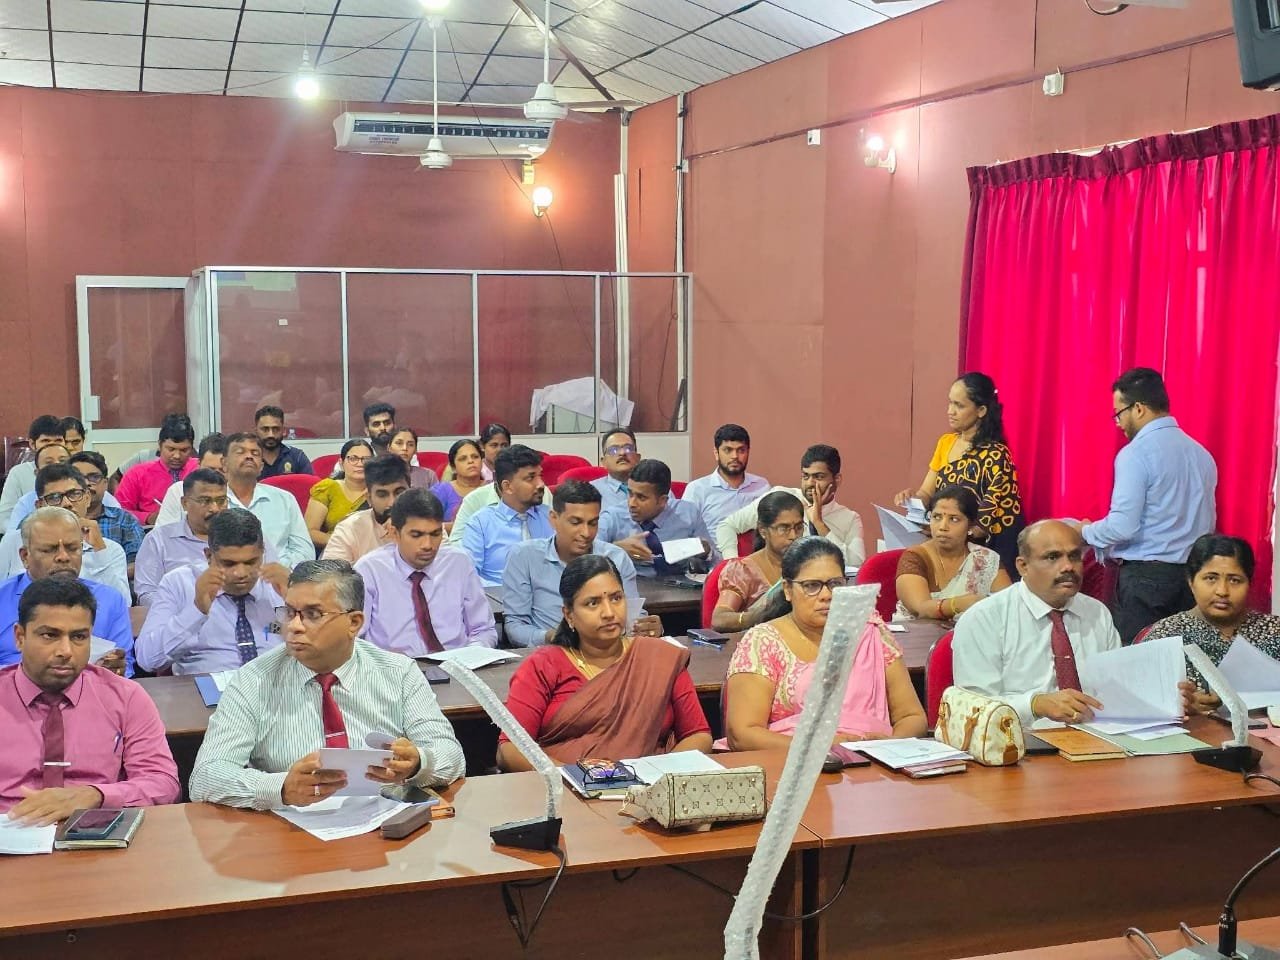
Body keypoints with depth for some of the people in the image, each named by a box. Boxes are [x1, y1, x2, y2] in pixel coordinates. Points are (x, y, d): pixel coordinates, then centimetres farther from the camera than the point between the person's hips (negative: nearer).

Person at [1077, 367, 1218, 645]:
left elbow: (1122, 526, -16)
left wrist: (1085, 532, 2)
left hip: (1146, 576, -7)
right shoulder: (1201, 453, 11)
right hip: (1193, 576, 7)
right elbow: (1208, 524, 18)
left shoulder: (1136, 453, -11)